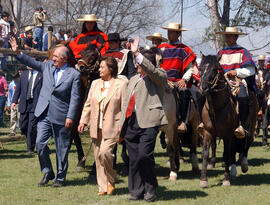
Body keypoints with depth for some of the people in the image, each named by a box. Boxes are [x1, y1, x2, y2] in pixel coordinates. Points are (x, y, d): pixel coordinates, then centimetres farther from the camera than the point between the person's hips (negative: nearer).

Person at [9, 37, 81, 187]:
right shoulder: (48, 66, 9)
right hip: (44, 114, 4)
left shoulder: (74, 75, -6)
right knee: (40, 143, -3)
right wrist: (18, 53, 3)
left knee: (61, 148, 4)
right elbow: (33, 63, 15)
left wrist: (70, 117, -14)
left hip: (61, 117, -4)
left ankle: (60, 178, 16)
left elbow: (75, 98, -9)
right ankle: (48, 173, 14)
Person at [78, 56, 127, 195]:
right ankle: (103, 187, 13)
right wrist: (83, 121, 9)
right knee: (98, 157, 5)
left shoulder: (121, 84, -3)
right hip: (96, 128, 6)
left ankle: (111, 181, 2)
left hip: (112, 127, -6)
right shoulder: (95, 84, 15)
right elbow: (88, 104, 18)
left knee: (104, 152, -20)